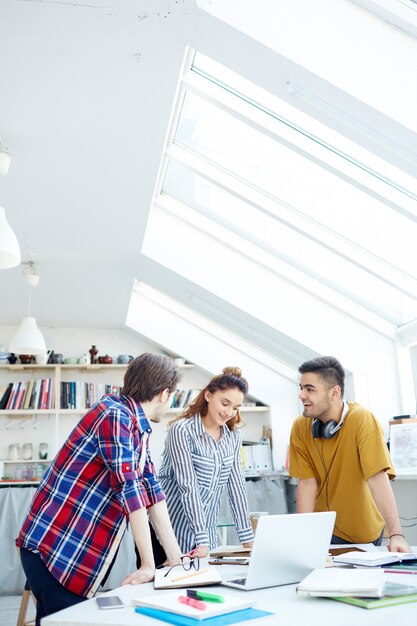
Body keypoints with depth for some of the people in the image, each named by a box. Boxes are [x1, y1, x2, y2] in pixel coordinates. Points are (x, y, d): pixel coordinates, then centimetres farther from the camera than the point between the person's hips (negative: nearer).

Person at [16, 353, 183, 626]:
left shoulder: (138, 428, 11)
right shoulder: (115, 415, -19)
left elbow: (151, 490, 11)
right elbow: (128, 489, -21)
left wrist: (175, 556, 9)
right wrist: (149, 565, -17)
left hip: (77, 552, 9)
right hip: (54, 549, -9)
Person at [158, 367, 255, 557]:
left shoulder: (233, 436, 4)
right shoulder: (182, 430, -16)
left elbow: (236, 483, 5)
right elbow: (189, 486, -20)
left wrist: (247, 537, 1)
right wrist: (202, 541, -23)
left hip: (207, 527, 6)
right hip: (171, 530, -5)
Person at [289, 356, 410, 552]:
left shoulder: (362, 420, -24)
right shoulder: (300, 427, -12)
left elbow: (378, 479, -30)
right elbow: (307, 482, -11)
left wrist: (396, 535, -36)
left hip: (364, 529, -2)